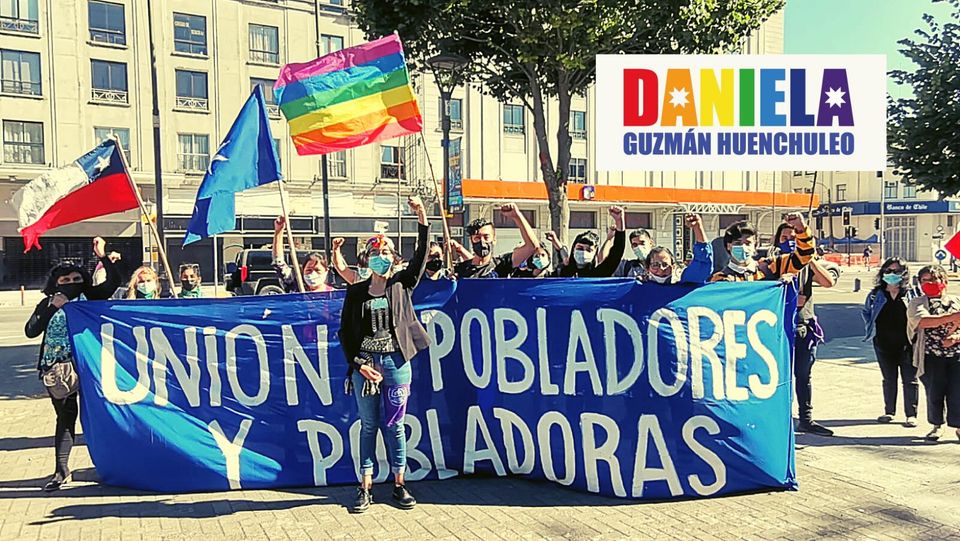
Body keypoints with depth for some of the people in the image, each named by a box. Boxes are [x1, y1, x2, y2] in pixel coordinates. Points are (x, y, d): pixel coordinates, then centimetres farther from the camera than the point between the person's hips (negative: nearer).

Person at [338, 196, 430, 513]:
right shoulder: (356, 292, 5)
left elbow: (421, 258, -9)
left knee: (395, 425, 6)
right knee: (369, 425, 8)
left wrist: (423, 219, -20)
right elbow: (345, 331, 5)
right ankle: (366, 488, 15)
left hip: (395, 363, -1)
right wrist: (358, 364, -5)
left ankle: (399, 485, 17)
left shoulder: (402, 284, 4)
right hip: (364, 364, 1)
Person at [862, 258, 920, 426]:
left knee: (910, 380, 3)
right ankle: (889, 412, 26)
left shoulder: (911, 294, -2)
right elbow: (865, 312, 17)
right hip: (884, 345, 2)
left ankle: (911, 415, 12)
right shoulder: (876, 294, 3)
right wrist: (871, 328, 7)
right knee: (889, 379, 14)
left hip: (907, 345, -2)